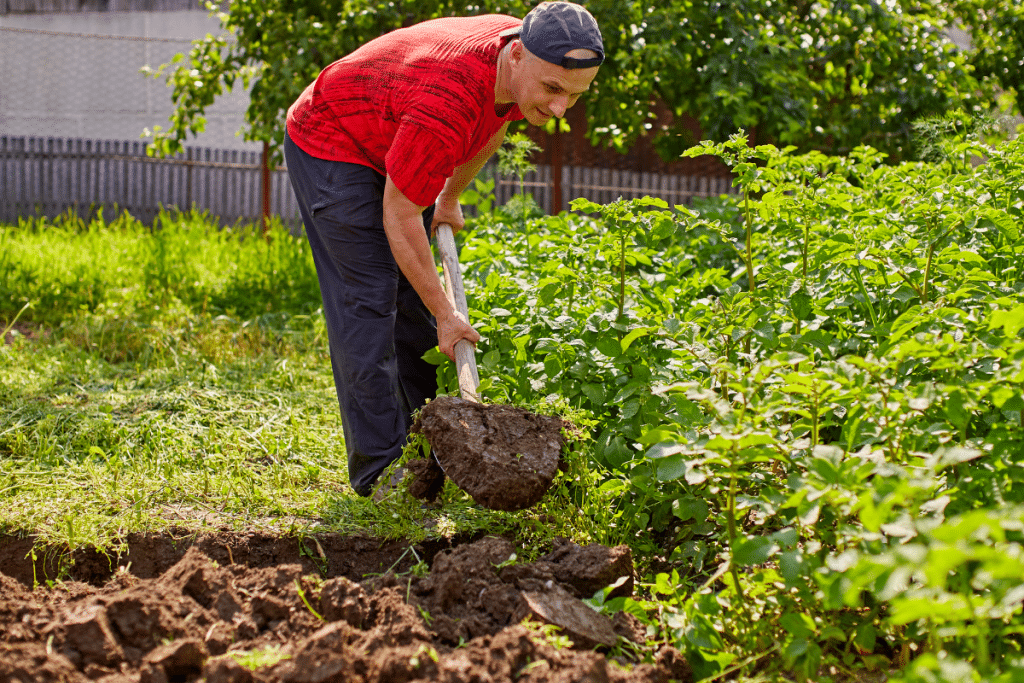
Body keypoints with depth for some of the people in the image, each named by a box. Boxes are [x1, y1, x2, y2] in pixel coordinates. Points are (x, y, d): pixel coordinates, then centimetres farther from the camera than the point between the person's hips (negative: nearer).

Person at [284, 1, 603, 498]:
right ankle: (379, 468, -9)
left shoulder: (523, 64, -16)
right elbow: (399, 215, -29)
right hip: (328, 146, -9)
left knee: (414, 300, 10)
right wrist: (445, 314, -22)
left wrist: (450, 197, 20)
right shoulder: (446, 105, -41)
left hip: (389, 149, 9)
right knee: (368, 303, -13)